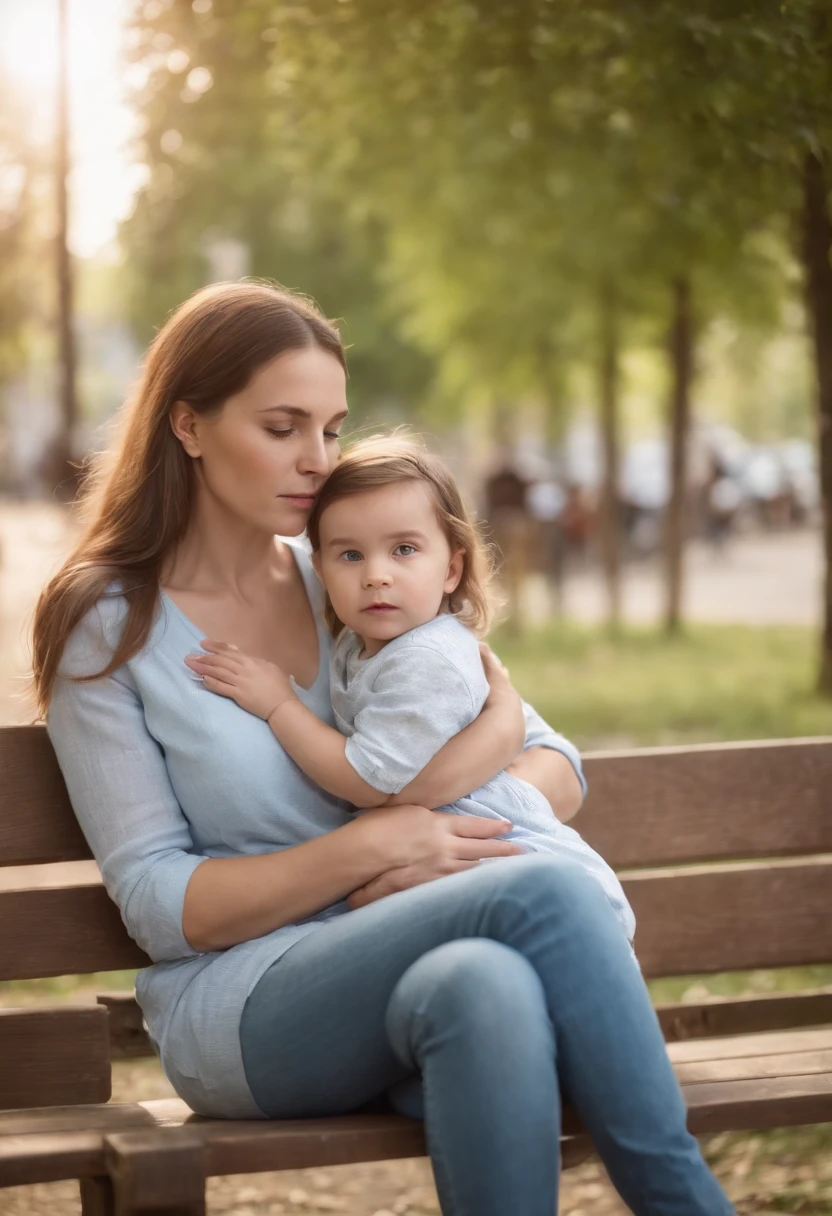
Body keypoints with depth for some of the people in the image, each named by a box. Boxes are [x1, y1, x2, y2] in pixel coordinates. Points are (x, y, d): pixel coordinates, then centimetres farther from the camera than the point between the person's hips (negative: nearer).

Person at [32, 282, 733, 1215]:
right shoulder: (106, 629, 2)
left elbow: (558, 768, 14)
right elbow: (159, 906, -5)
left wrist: (437, 839, -9)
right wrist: (369, 847, -17)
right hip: (238, 1008, -4)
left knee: (483, 982, -37)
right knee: (547, 894, -31)